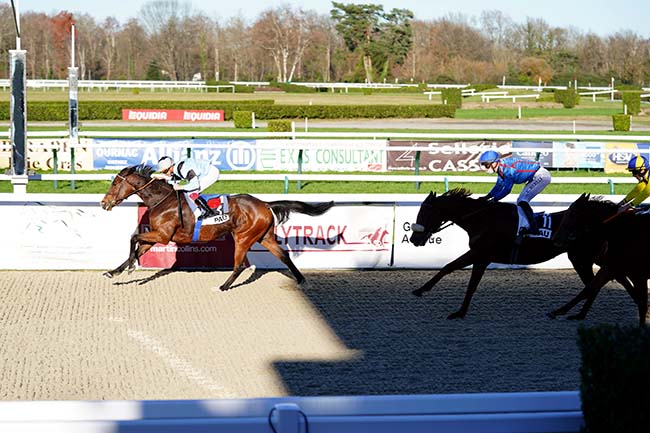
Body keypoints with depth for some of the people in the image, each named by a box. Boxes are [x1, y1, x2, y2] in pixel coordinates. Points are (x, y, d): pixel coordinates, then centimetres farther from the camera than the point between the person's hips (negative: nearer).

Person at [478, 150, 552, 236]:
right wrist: (486, 197, 9)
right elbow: (499, 186, 17)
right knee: (520, 201, 11)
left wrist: (493, 200, -15)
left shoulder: (507, 168, -23)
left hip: (541, 176, -10)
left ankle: (534, 230, -21)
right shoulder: (501, 168, 7)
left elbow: (507, 189, -22)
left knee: (522, 201, -18)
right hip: (535, 177, 10)